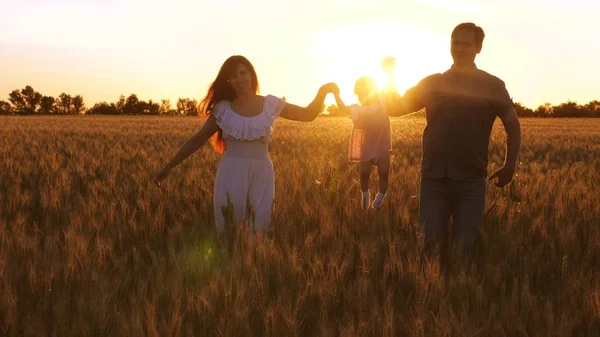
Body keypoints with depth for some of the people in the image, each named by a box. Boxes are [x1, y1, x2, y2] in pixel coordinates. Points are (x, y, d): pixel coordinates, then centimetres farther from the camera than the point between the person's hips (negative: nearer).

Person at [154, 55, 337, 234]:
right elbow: (197, 140, 4)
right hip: (231, 175, 0)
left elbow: (308, 114, 8)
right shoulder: (223, 109, 0)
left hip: (261, 175, 0)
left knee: (259, 226, 4)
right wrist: (169, 166, 1)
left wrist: (322, 91, -8)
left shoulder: (270, 104, 2)